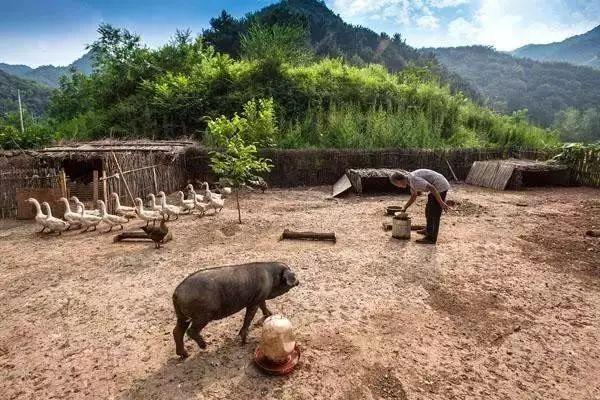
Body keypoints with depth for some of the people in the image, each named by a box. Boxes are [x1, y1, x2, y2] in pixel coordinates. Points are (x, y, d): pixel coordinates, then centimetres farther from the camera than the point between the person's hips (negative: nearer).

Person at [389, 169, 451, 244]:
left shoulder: (413, 179, -23)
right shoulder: (410, 180, 10)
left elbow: (431, 188, -28)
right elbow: (413, 197, 24)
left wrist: (441, 203, -25)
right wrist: (404, 208, 25)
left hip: (440, 187, -10)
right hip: (438, 187, 10)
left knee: (433, 213, -5)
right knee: (428, 210, 20)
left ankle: (431, 238, 1)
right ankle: (429, 230, 37)